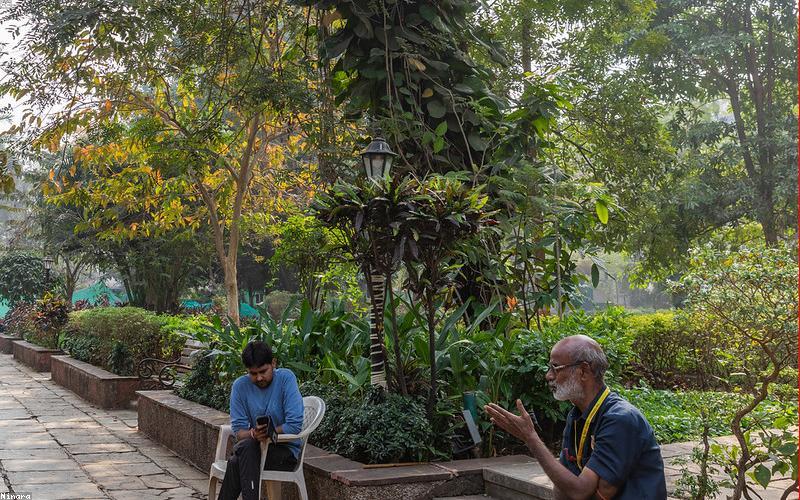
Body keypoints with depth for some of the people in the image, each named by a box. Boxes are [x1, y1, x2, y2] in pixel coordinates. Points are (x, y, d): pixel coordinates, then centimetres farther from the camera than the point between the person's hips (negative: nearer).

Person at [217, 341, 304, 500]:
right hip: (252, 448, 3)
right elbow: (238, 429, -3)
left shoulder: (286, 378, -11)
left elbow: (295, 425, -15)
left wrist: (266, 433, -20)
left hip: (286, 450, -3)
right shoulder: (240, 385, -1)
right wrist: (253, 434, -25)